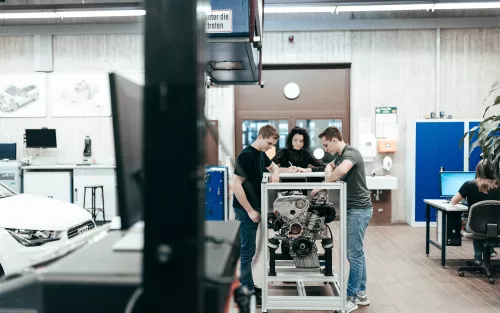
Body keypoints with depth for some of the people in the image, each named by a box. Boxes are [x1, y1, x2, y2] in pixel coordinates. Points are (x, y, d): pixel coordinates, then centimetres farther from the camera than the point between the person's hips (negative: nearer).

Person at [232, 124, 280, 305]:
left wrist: (275, 174, 3)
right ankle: (246, 293, 8)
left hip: (254, 207, 9)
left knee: (248, 250, 16)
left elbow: (273, 166, 28)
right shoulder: (246, 155, -19)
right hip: (245, 210, -9)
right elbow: (236, 185, -23)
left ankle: (247, 286, 26)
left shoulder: (261, 154, 8)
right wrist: (250, 211, -20)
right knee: (247, 251, -2)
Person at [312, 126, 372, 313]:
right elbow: (330, 167, 31)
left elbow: (341, 170, -41)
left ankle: (351, 298, 5)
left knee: (354, 254, -3)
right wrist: (328, 177, 6)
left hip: (358, 209, -10)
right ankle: (361, 294, 23)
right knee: (357, 252, 14)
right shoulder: (340, 155, 12)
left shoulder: (350, 153, -19)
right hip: (353, 209, 10)